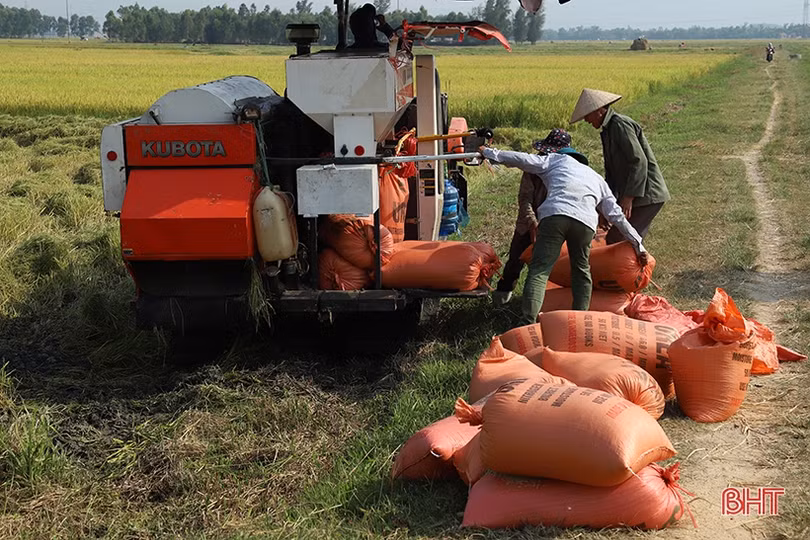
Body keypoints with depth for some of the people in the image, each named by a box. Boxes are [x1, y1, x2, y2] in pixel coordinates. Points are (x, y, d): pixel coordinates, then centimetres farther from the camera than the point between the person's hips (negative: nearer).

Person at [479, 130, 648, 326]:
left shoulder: (557, 160, 29)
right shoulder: (597, 179, 37)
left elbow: (524, 160, 17)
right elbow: (617, 215, 33)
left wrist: (491, 153, 27)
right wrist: (638, 245, 37)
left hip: (554, 214, -3)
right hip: (585, 222, 3)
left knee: (539, 270, -7)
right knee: (581, 271, 23)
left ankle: (528, 322, -21)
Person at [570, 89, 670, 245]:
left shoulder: (621, 125, -14)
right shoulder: (609, 129, 18)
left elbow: (639, 162, -22)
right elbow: (611, 171, 20)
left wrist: (628, 197, -24)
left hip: (645, 195, -10)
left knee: (616, 241, -13)